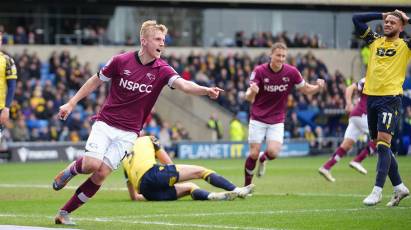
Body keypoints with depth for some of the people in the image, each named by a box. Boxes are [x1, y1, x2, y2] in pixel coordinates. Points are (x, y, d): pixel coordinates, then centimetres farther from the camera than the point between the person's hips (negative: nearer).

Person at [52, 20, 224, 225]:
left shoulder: (162, 70, -7)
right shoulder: (121, 61, -8)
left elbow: (184, 85, -25)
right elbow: (96, 81, 6)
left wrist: (206, 90, -45)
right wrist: (71, 103, 7)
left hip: (128, 133, 1)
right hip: (105, 123, -1)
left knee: (101, 174, -6)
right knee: (91, 164, -19)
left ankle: (65, 212, 7)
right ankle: (72, 169, 18)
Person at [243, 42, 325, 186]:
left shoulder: (291, 72, -9)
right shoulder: (259, 71, -12)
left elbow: (305, 89, 3)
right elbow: (249, 98, -15)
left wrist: (318, 87, -19)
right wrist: (252, 92, -40)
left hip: (277, 120, 1)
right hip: (258, 119, -1)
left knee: (273, 152, -17)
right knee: (254, 154, -6)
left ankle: (263, 160, 20)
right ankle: (246, 185, 14)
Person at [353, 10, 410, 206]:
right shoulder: (375, 41, 15)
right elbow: (356, 19, 19)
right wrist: (381, 15, 16)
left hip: (390, 98, -6)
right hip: (371, 97, 6)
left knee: (383, 143, -13)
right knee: (379, 144, 9)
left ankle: (377, 191, -15)